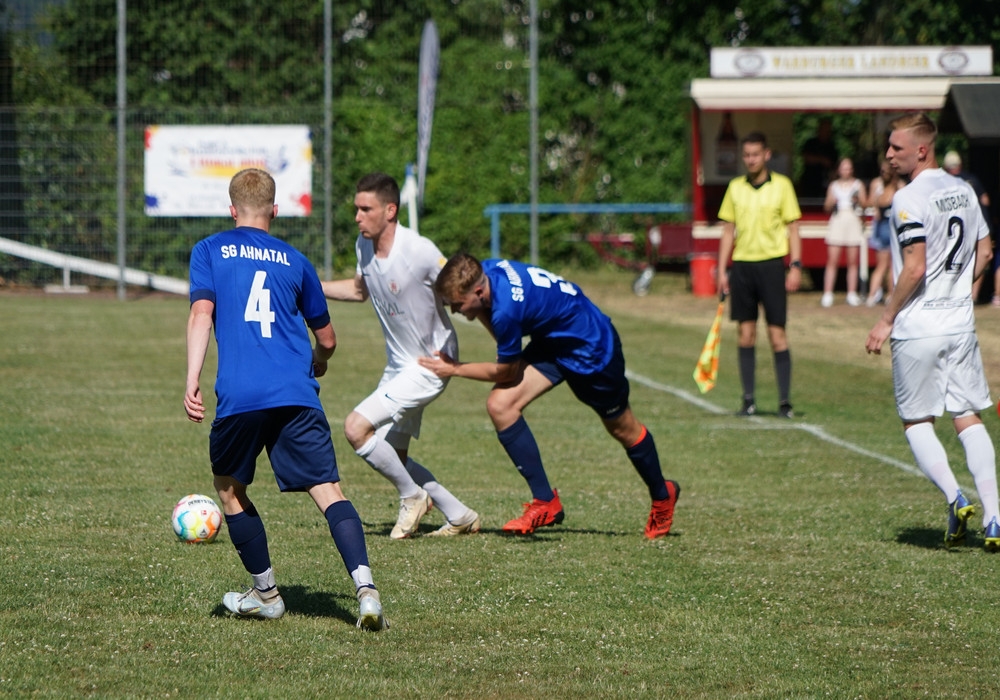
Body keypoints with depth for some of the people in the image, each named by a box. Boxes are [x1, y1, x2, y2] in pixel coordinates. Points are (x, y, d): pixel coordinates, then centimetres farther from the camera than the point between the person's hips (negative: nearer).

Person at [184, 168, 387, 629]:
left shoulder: (209, 251, 14)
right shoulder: (294, 261, 19)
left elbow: (201, 314, -3)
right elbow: (327, 339, 27)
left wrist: (192, 381, -7)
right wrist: (317, 364, 49)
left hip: (239, 396, -1)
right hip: (296, 395, 1)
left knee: (229, 488, 21)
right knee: (327, 490, -4)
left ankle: (266, 595, 25)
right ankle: (365, 589, -24)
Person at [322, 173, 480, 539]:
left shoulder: (419, 251, -24)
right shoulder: (364, 246, -1)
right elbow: (359, 289, 20)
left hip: (430, 365, -8)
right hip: (398, 365, 8)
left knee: (356, 428, -18)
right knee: (392, 458, 10)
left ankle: (412, 497, 3)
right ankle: (461, 516, 24)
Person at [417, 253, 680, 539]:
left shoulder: (507, 309, -38)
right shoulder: (484, 271, -15)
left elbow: (506, 372, -21)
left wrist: (455, 369, -11)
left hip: (591, 348, -8)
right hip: (552, 342, 8)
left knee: (623, 428, 13)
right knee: (500, 405, -10)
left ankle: (662, 497, 40)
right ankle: (545, 502, -5)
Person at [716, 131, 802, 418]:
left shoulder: (782, 185, 1)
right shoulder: (735, 187, 10)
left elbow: (793, 228, 2)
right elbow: (728, 230, 14)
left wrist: (796, 266, -7)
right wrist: (722, 270, 8)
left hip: (771, 264, -3)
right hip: (742, 265, 3)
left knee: (777, 334, -4)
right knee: (746, 334, 4)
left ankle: (785, 401, -1)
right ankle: (748, 400, 9)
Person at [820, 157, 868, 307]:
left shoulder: (858, 185, 11)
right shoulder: (834, 185, 14)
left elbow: (865, 204, 5)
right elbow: (827, 207, 14)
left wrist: (857, 199, -15)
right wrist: (831, 202, -7)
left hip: (854, 222, 0)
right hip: (837, 221, 0)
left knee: (852, 262, -1)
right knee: (832, 260, -7)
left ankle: (852, 294, 4)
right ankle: (827, 294, -8)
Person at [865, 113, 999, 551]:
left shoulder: (909, 199, -15)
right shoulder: (963, 191, 9)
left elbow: (914, 269, -21)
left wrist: (886, 319, -12)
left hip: (918, 329, -6)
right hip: (961, 322, 6)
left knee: (917, 423, 6)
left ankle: (955, 499, -12)